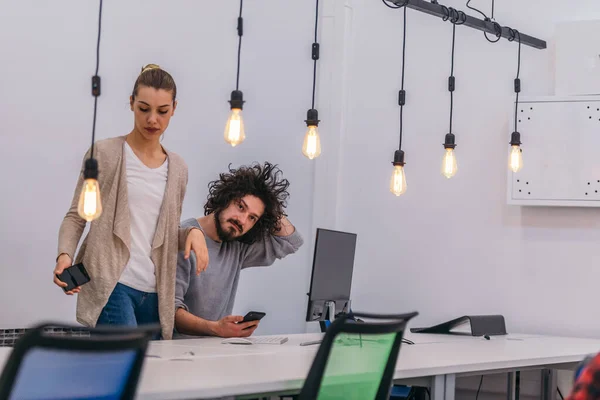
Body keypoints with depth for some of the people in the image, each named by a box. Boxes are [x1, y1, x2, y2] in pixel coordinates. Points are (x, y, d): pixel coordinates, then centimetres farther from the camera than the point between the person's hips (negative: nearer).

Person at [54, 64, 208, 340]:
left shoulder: (177, 169, 15)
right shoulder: (104, 154, 1)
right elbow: (76, 217, 1)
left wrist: (192, 232, 0)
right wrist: (65, 255, -17)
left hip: (155, 293, 5)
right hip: (110, 286, -5)